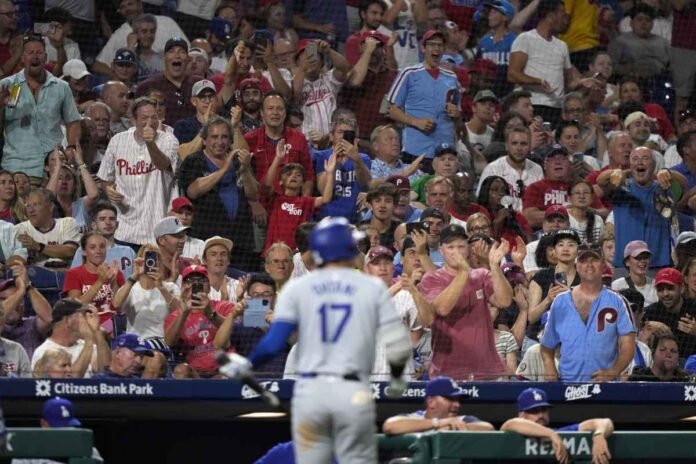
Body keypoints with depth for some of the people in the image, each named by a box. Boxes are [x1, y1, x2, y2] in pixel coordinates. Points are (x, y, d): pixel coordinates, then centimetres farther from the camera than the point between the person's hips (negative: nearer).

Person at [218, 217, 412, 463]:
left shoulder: (297, 288, 5)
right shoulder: (372, 288, 4)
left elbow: (274, 342, -3)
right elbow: (398, 344, -1)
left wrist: (247, 365, 15)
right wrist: (396, 378, 18)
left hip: (310, 391, 1)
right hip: (354, 393, -1)